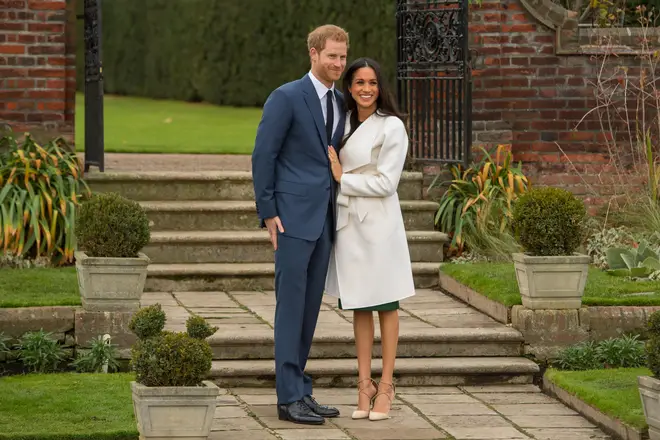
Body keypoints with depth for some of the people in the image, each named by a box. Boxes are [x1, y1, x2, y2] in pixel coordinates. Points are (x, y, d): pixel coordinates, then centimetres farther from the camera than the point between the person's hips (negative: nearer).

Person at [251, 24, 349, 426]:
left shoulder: (341, 103, 13)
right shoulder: (287, 98, -8)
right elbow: (263, 155, -9)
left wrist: (339, 210, 13)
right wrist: (268, 212, -11)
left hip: (325, 217, 7)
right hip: (294, 216, -7)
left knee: (311, 306, 9)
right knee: (291, 303, -6)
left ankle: (299, 390, 14)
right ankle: (290, 397, -4)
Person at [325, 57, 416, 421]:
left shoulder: (392, 127, -9)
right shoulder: (343, 122, 9)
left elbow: (386, 182, -14)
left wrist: (342, 178, -10)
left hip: (379, 221, -6)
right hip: (348, 221, 6)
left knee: (385, 305, 3)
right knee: (358, 306, 8)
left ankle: (386, 387, 8)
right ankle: (364, 384, 13)